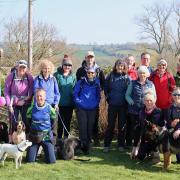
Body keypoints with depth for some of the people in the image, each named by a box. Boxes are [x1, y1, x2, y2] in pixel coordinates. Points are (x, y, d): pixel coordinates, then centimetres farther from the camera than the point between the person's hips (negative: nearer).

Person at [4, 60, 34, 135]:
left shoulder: (29, 77, -6)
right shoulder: (11, 76, -8)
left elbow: (31, 90, 2)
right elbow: (6, 91, -4)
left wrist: (28, 98, -11)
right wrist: (9, 104, -8)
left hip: (25, 104, 1)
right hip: (13, 104, -1)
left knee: (26, 123, 7)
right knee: (13, 124, 1)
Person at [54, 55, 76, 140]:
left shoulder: (73, 76, 4)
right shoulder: (57, 75, -5)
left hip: (70, 103, 3)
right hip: (60, 103, -3)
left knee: (68, 122, 12)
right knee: (60, 121, 2)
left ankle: (66, 138, 25)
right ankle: (59, 138, 15)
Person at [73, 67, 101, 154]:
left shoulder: (97, 83, 5)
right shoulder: (81, 82, -1)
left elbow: (98, 95, 14)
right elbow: (75, 93, 5)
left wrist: (96, 103, 2)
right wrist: (78, 102, -4)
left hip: (92, 109, 2)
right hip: (81, 108, -2)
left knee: (90, 126, 5)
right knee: (83, 126, -7)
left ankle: (88, 144, 17)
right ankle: (83, 144, 2)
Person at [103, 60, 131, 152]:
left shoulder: (127, 78, 0)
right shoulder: (110, 76, 1)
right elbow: (106, 88, 9)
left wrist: (127, 100, -2)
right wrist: (108, 98, 5)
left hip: (123, 105, 0)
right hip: (112, 105, 0)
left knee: (122, 125, 7)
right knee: (110, 125, 3)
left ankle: (121, 145, 17)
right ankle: (106, 145, 10)